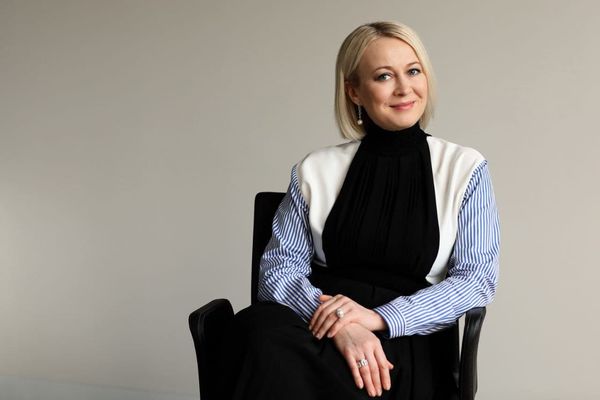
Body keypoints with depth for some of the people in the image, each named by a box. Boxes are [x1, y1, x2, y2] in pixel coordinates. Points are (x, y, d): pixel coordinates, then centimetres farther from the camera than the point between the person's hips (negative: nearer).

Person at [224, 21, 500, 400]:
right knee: (263, 327, -34)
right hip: (315, 325, 3)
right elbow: (279, 267, 3)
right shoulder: (315, 170, 11)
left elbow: (477, 278, 0)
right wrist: (340, 325, -18)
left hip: (404, 342, -2)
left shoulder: (465, 168, 8)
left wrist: (380, 318, -15)